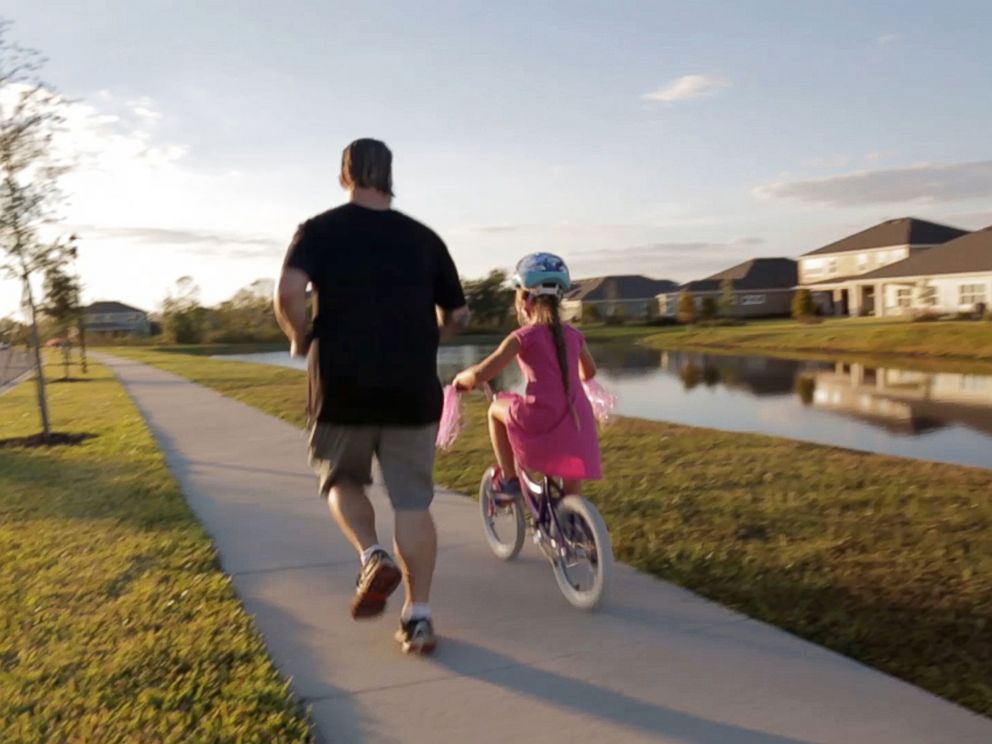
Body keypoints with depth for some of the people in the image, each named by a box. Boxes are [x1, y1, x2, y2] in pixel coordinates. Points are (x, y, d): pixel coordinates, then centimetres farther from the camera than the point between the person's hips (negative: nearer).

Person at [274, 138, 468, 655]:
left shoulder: (320, 230, 1)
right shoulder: (424, 238, 8)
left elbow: (288, 293, -17)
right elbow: (457, 316, 11)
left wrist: (301, 340, 1)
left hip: (343, 388, -1)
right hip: (412, 389, 2)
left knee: (342, 481, 21)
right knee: (412, 503, 7)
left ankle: (373, 557, -3)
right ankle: (418, 616, 8)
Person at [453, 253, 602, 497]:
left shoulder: (524, 336, -6)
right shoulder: (573, 334, 10)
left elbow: (480, 375, -11)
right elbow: (589, 372, 30)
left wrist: (461, 378, 11)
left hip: (541, 422, -4)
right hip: (577, 425, 5)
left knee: (497, 409, 25)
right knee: (571, 494, 22)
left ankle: (508, 479, 26)